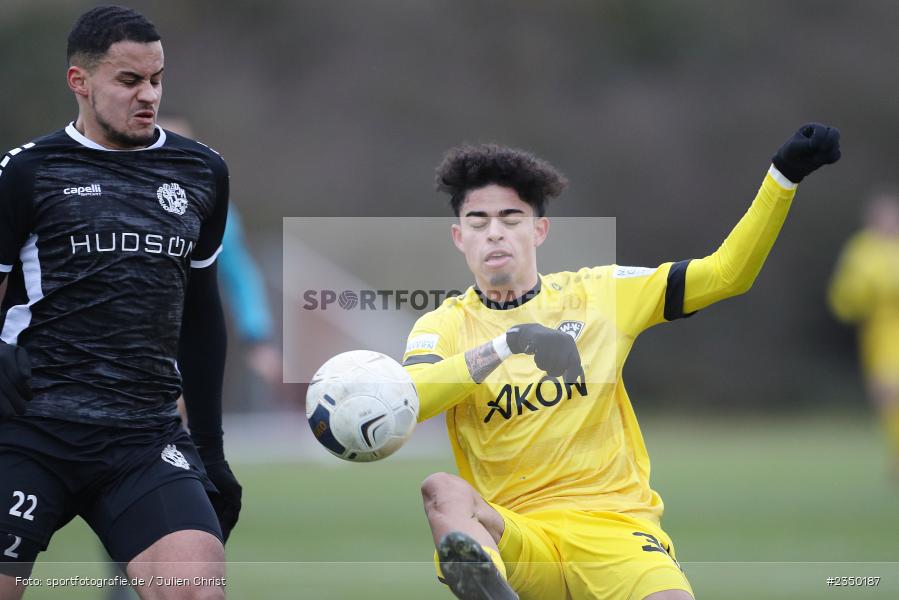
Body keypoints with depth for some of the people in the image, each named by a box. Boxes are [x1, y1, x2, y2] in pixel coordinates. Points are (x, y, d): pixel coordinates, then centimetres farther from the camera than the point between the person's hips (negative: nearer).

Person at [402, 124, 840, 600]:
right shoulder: (444, 326, 6)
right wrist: (504, 347, -27)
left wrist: (785, 175, -3)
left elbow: (725, 273, 7)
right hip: (511, 537, 0)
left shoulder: (596, 293, 10)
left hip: (613, 524, 0)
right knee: (440, 490, -34)